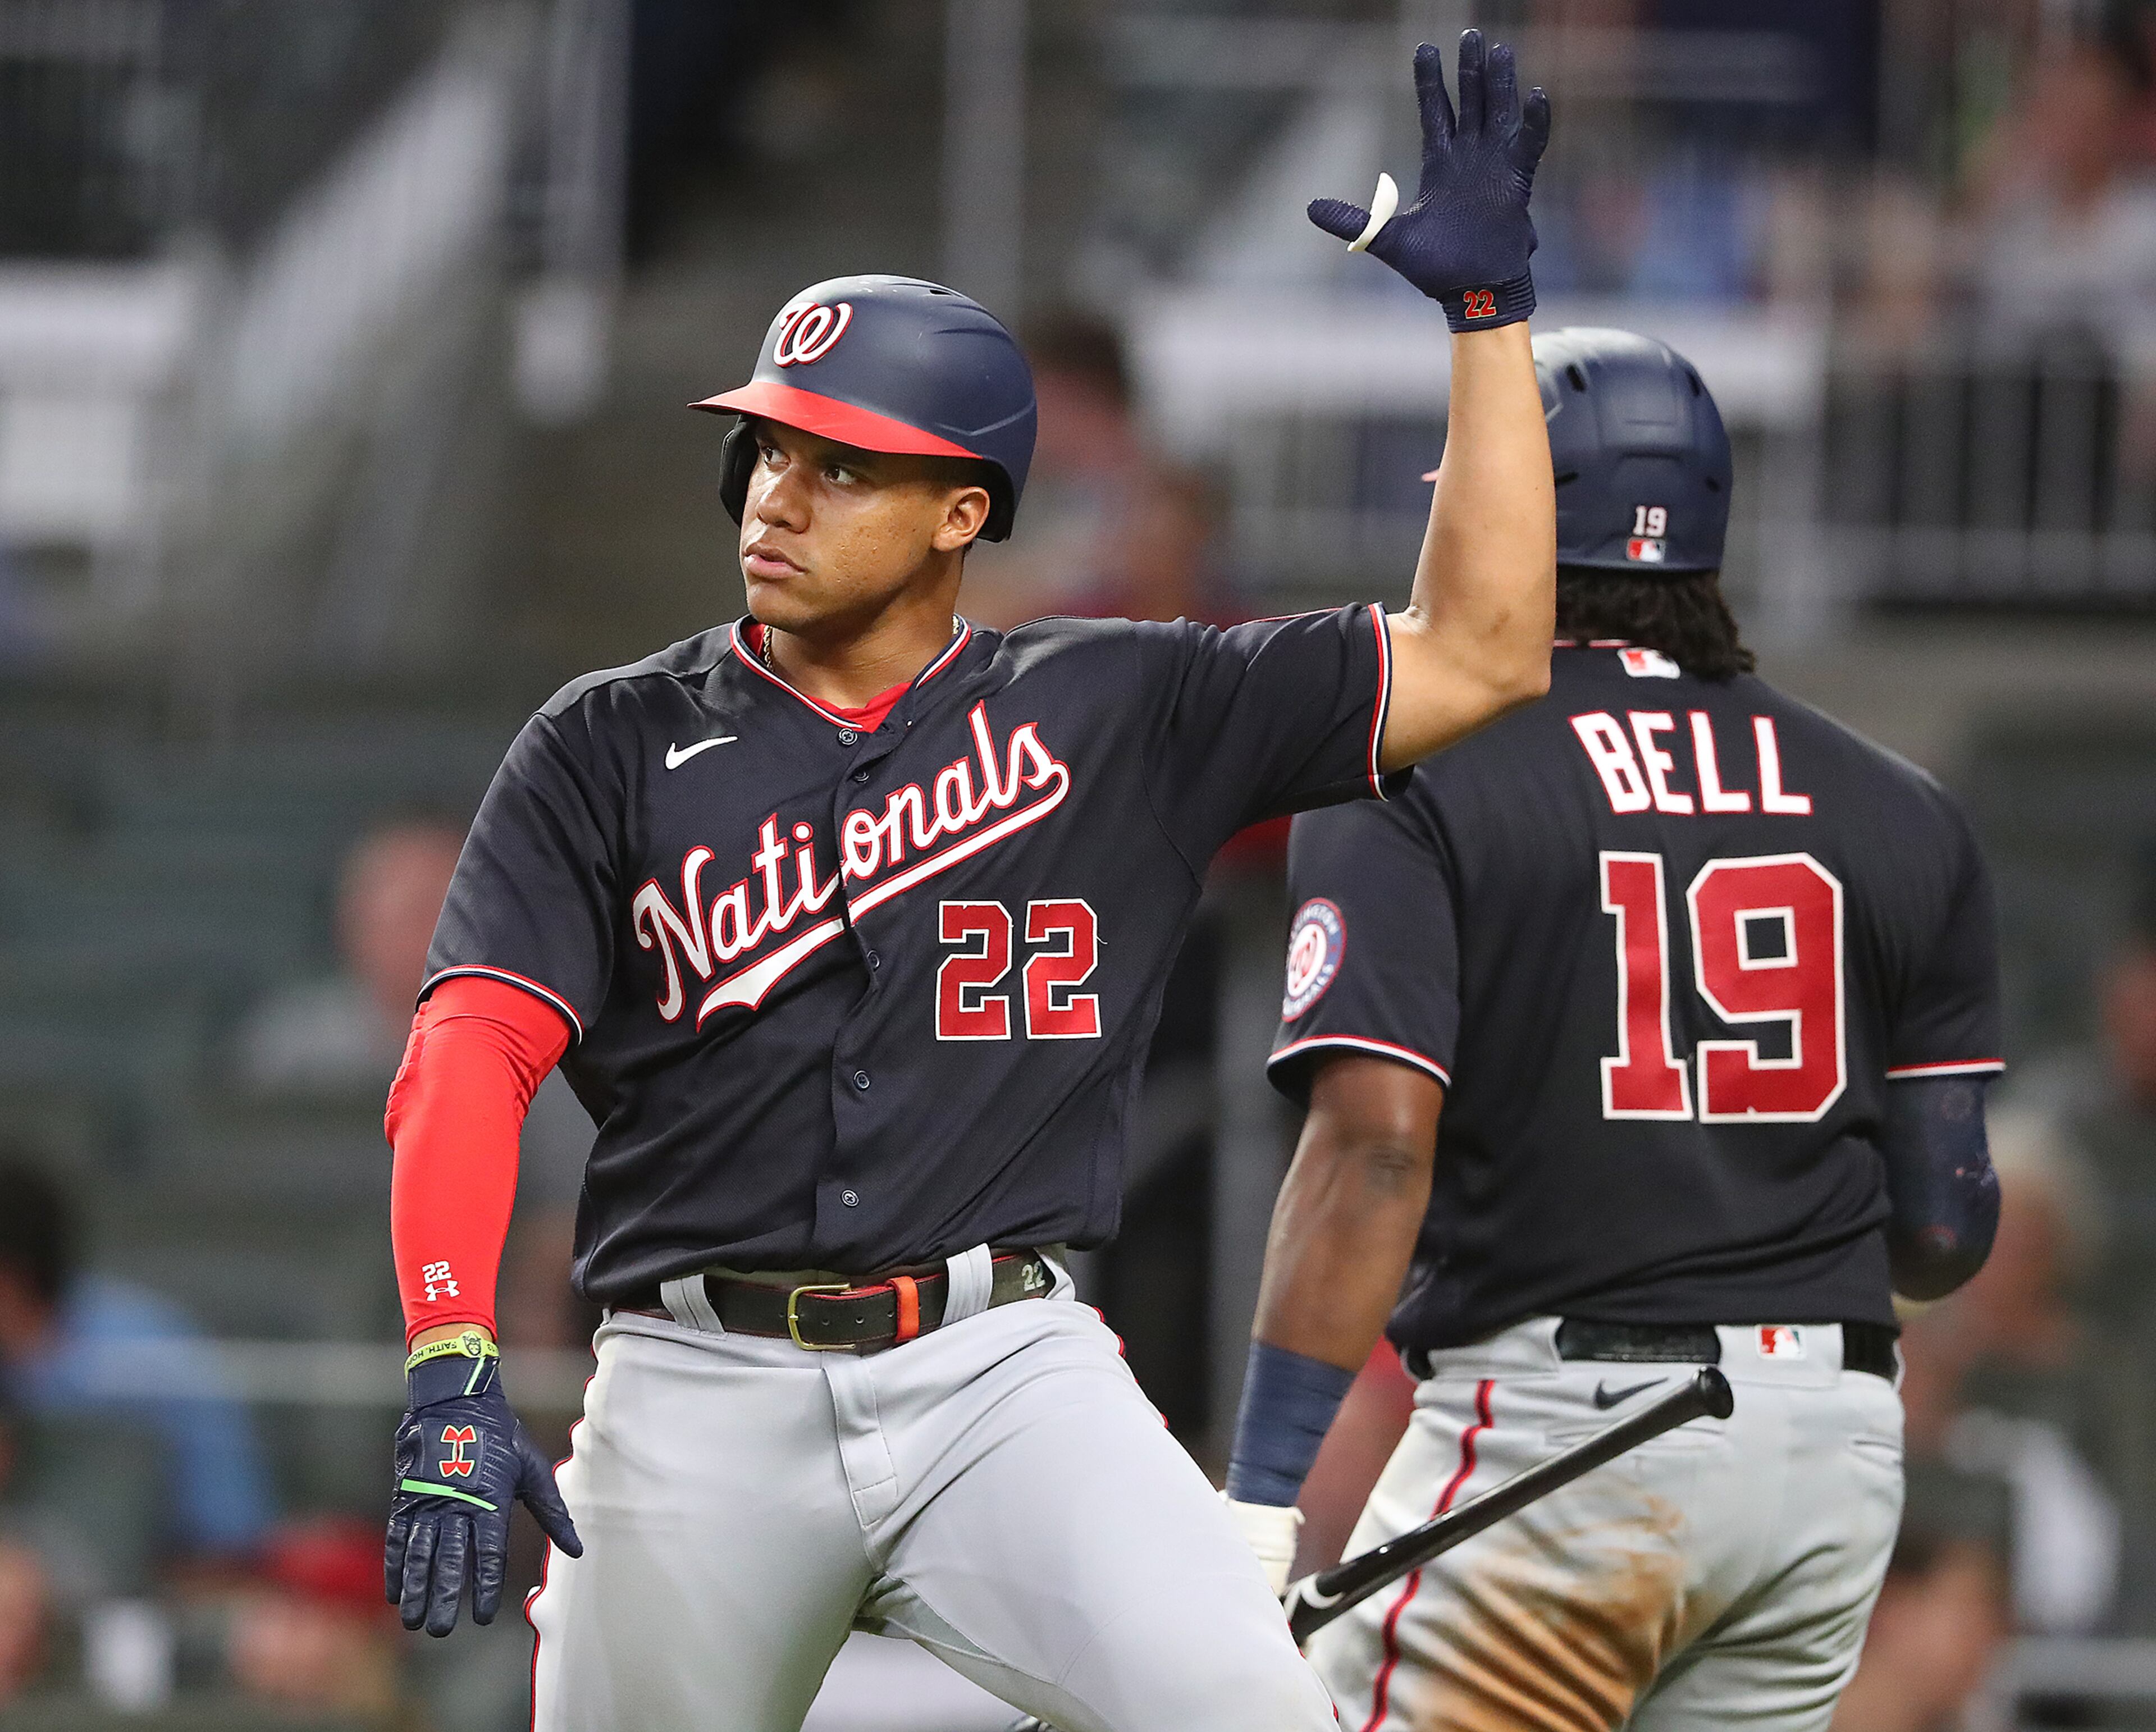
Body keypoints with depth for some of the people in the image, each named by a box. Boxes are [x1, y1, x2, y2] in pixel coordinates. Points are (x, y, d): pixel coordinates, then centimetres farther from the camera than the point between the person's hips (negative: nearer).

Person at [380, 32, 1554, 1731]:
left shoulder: (1109, 714, 10)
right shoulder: (612, 748, 6)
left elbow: (1478, 657, 10)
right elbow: (474, 1054, -6)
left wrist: (1488, 314, 4)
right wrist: (452, 1371, -22)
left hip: (1009, 1375, -1)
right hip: (704, 1392, 1)